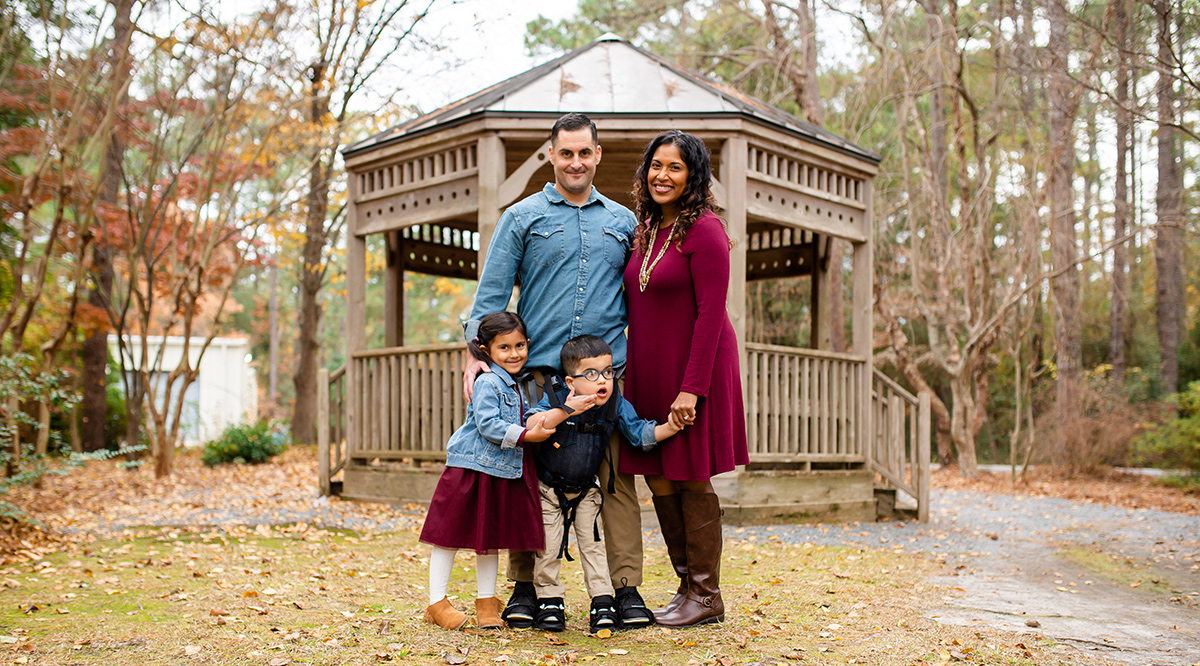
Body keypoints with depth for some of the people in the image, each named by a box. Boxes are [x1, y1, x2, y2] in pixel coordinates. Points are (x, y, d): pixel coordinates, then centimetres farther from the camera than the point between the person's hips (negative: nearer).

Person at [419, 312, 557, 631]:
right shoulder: (487, 383, -15)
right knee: (450, 534, 0)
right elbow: (488, 425, -22)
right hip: (469, 468, -8)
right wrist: (526, 435, -24)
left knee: (492, 536, 13)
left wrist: (540, 430, 8)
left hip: (501, 471, 8)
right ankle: (437, 603, 6)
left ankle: (486, 600, 23)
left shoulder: (518, 386, 12)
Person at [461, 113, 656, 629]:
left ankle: (627, 587, 2)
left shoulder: (622, 223, 17)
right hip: (538, 371, -1)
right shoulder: (522, 218, 9)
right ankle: (526, 586, 9)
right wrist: (477, 353, -6)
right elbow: (491, 292, 5)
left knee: (616, 478, -2)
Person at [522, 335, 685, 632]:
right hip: (549, 487, -2)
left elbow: (640, 434, -7)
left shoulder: (616, 404, -11)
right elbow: (531, 426, -35)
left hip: (587, 490, 2)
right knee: (548, 546, 1)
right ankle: (549, 601, 16)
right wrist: (565, 411, -46)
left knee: (592, 544, 0)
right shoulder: (555, 398, -22)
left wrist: (669, 428, -24)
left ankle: (603, 603, 7)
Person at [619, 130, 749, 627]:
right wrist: (628, 373, 9)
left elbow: (710, 312, -18)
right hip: (649, 372, 8)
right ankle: (688, 585, 23)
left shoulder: (704, 230, -13)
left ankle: (706, 596, 11)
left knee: (690, 480, -1)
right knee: (658, 478, 10)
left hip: (694, 368, -8)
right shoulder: (645, 230, 10)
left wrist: (692, 388, -21)